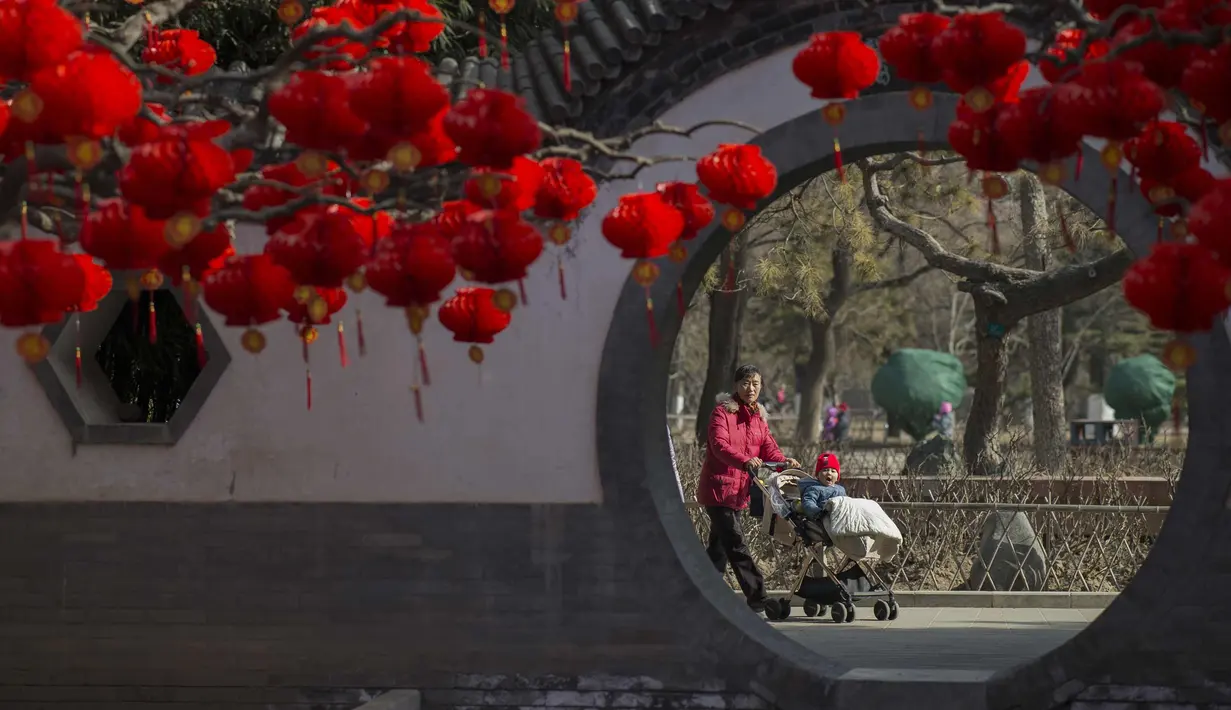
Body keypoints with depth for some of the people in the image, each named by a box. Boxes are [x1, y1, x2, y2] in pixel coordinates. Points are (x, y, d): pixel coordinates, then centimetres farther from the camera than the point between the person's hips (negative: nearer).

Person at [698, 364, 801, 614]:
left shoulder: (757, 417, 15)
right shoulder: (722, 412, -9)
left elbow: (768, 448, 7)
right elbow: (719, 445, -23)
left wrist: (785, 461, -15)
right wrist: (745, 461, -40)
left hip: (739, 491, 8)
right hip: (719, 488, -8)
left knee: (719, 546, 14)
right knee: (736, 545, -13)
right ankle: (758, 598, -17)